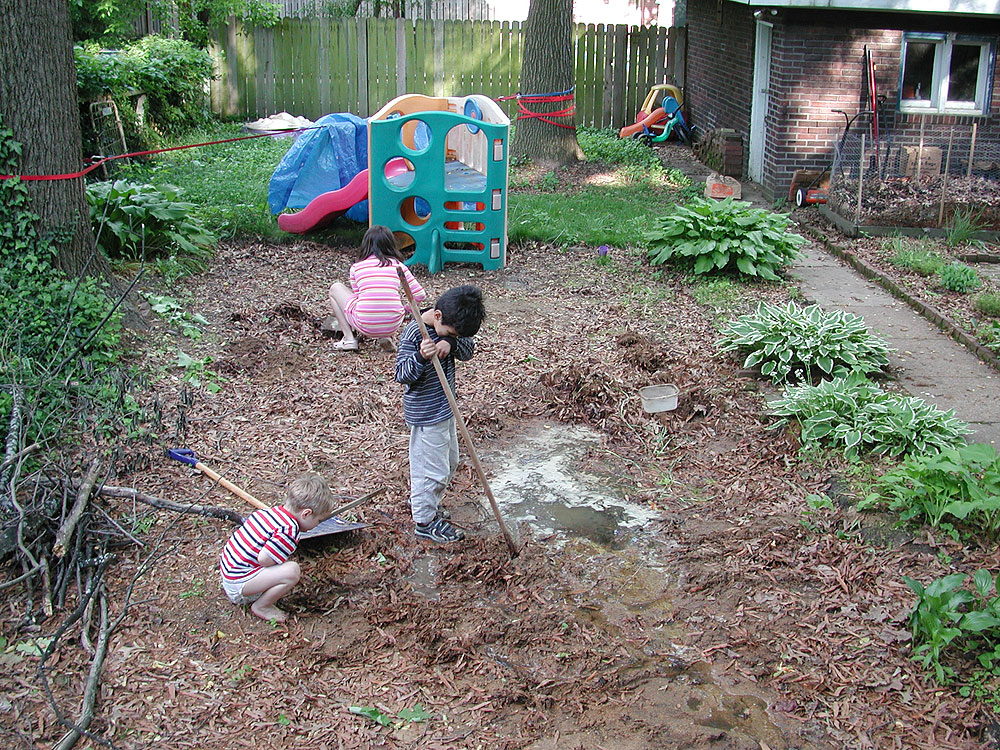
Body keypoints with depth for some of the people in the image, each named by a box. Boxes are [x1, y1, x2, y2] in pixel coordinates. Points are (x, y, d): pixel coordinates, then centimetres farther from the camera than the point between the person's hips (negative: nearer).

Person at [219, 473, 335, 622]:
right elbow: (264, 559, -27)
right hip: (239, 583, -10)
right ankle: (261, 607, -3)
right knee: (292, 571, -23)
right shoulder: (288, 530, -22)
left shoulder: (271, 511, 6)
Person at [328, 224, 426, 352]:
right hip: (393, 326, 2)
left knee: (335, 288, 24)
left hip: (365, 326, -2)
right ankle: (385, 337, 14)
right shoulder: (398, 266, 7)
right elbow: (420, 295, 6)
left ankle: (348, 338, 14)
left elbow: (357, 295, 14)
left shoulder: (356, 267, 6)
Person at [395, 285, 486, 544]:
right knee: (432, 469, 2)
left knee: (449, 462, 23)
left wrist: (452, 343, -20)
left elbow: (468, 350, 0)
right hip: (426, 414, -9)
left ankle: (422, 503, 42)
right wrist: (421, 357, -42)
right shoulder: (413, 334, -24)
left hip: (445, 407, 9)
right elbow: (402, 374, -24)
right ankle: (425, 521, 19)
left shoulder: (448, 327, -1)